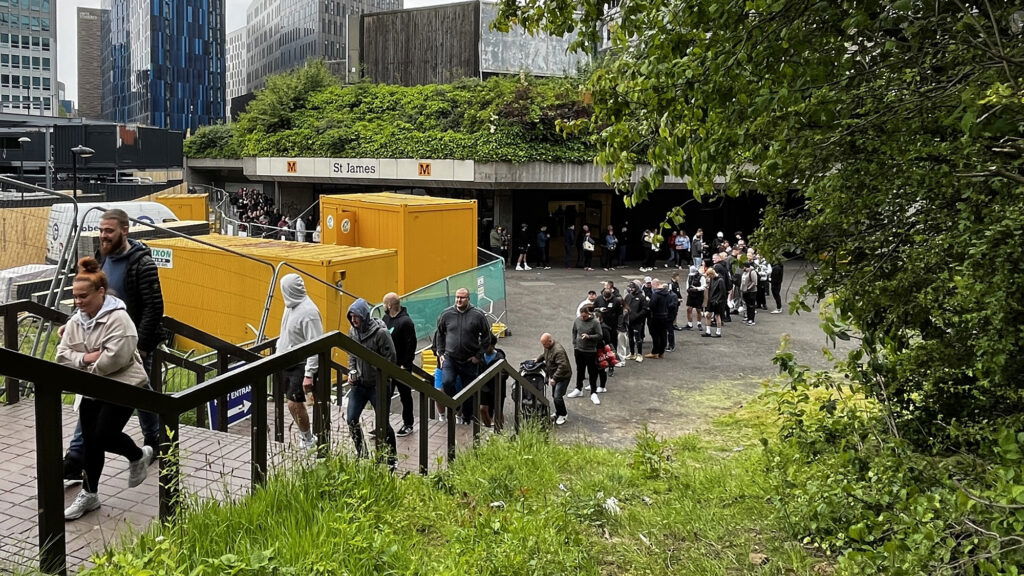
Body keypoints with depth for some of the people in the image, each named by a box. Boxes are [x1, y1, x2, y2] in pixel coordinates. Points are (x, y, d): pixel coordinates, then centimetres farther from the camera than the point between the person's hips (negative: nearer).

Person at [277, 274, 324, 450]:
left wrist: (309, 374, -25)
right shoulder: (290, 306, 7)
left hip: (301, 364, -9)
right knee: (292, 401, 13)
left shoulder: (308, 312, -21)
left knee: (295, 402, -9)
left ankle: (308, 439, 9)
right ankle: (304, 435, 29)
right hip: (287, 362, 9)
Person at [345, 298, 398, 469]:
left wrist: (381, 378, -15)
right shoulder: (352, 332, 3)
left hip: (377, 386, -6)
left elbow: (391, 359, -14)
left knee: (384, 423, 2)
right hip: (358, 384, 6)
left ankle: (392, 458, 18)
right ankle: (361, 453, 23)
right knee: (351, 419, 5)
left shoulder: (380, 333, -17)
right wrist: (352, 371, 1)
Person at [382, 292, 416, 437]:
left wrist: (405, 365, -20)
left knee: (405, 395, 6)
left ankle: (408, 425, 17)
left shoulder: (405, 321, -17)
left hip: (401, 366, -7)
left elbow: (411, 345, -19)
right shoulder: (386, 318, 8)